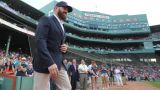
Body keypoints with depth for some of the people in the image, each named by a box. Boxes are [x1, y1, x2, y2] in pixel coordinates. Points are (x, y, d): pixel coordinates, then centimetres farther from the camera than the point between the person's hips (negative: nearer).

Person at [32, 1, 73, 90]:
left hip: (58, 63, 8)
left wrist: (64, 47, 6)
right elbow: (40, 41, -16)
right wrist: (50, 62, -26)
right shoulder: (46, 19, -1)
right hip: (44, 63, -7)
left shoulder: (62, 27, 24)